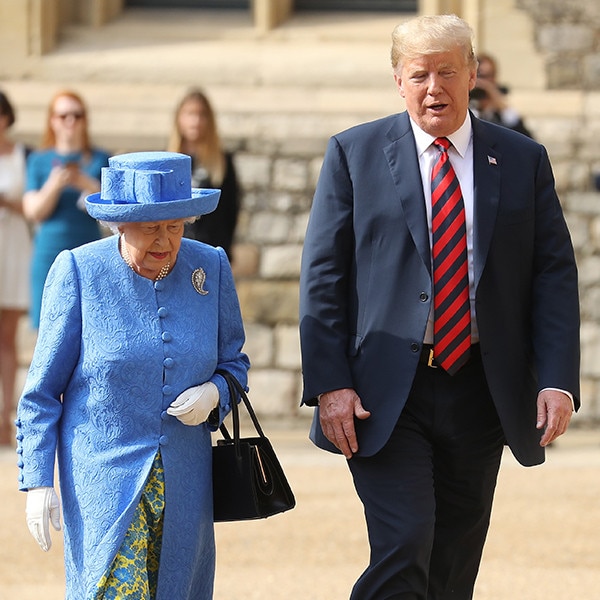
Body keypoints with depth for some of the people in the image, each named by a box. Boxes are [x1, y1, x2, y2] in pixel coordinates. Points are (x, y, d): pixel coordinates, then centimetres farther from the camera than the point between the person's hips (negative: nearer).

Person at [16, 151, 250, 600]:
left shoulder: (211, 269, 2)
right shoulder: (79, 272, -7)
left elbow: (234, 362, 14)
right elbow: (43, 389, -3)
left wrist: (213, 394, -10)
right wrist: (38, 480, -7)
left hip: (185, 477, 4)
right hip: (103, 474, -4)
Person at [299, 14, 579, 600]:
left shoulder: (523, 160, 8)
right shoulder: (354, 153, 3)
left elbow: (555, 276, 5)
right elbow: (322, 275, 1)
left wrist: (557, 380, -8)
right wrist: (328, 383, -9)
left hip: (481, 394, 3)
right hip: (385, 396, -3)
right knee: (403, 551, -17)